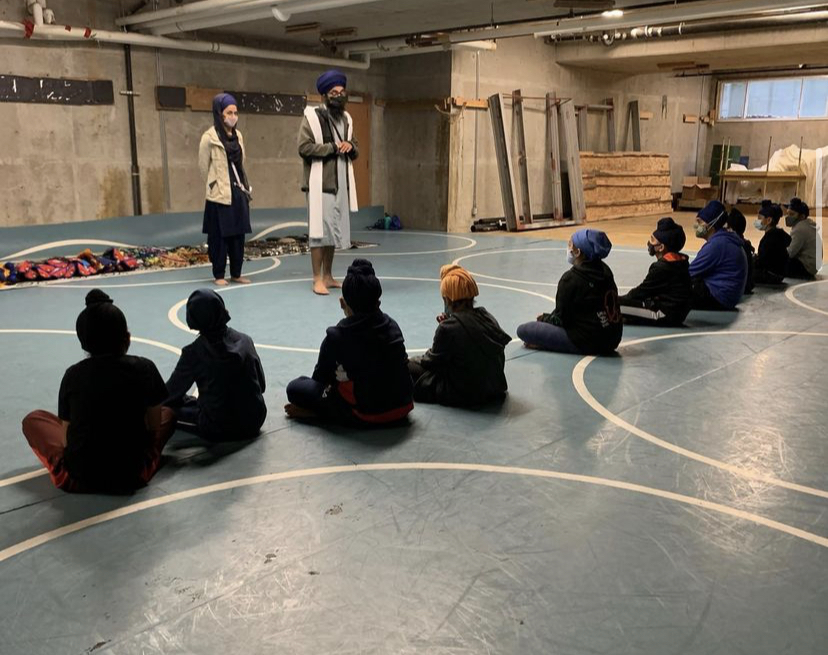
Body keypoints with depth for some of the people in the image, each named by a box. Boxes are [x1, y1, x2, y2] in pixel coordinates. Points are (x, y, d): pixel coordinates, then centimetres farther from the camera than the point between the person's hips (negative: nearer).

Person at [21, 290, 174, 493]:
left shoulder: (73, 375, -3)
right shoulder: (144, 369, -6)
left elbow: (66, 439, 1)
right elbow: (154, 427, 2)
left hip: (78, 478, 0)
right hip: (133, 476, 0)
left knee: (33, 420, 24)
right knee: (167, 414, 25)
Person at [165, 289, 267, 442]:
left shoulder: (194, 352, -11)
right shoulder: (245, 340, -1)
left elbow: (171, 393, -1)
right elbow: (261, 385, 7)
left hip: (219, 429, -4)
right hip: (254, 422, 4)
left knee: (169, 407, 15)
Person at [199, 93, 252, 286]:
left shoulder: (238, 135, 9)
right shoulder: (209, 137, -8)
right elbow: (203, 166, -2)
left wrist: (244, 187, 10)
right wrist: (215, 184, 5)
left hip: (239, 193, 6)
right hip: (220, 195, -5)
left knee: (239, 234, 8)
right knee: (219, 235, 0)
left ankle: (236, 273, 17)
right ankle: (219, 275, 9)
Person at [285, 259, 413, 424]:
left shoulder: (336, 336, -10)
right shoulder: (392, 326, 2)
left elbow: (320, 377, 1)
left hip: (367, 415, -5)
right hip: (403, 407, 5)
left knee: (296, 388, 3)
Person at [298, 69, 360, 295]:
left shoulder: (346, 118, 16)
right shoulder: (312, 116, -5)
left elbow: (356, 150, 21)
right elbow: (304, 148, -14)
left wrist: (350, 146, -2)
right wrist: (332, 147, -13)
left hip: (341, 183, 7)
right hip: (320, 183, -7)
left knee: (335, 230, 9)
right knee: (320, 230, -7)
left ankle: (328, 276, 19)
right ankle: (318, 279, -3)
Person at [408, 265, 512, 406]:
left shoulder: (448, 328, -20)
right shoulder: (487, 318, -1)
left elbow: (432, 361, -7)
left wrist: (411, 361, 13)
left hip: (462, 394, -7)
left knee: (409, 366, 2)